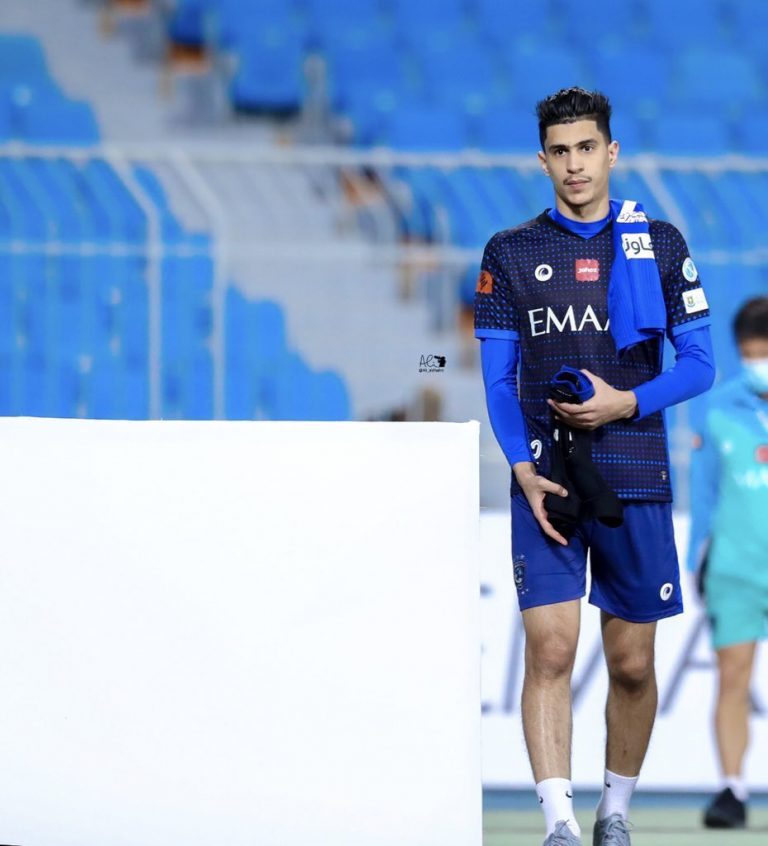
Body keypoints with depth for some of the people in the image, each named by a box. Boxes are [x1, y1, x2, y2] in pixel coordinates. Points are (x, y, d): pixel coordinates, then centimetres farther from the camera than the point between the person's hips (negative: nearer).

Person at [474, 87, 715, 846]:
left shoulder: (660, 245, 6)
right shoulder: (509, 254, 6)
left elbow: (698, 364, 6)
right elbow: (496, 380, 6)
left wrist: (626, 402, -11)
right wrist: (524, 469, -8)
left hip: (635, 479, 1)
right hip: (547, 479, -1)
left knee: (632, 663, 5)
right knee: (551, 647, -14)